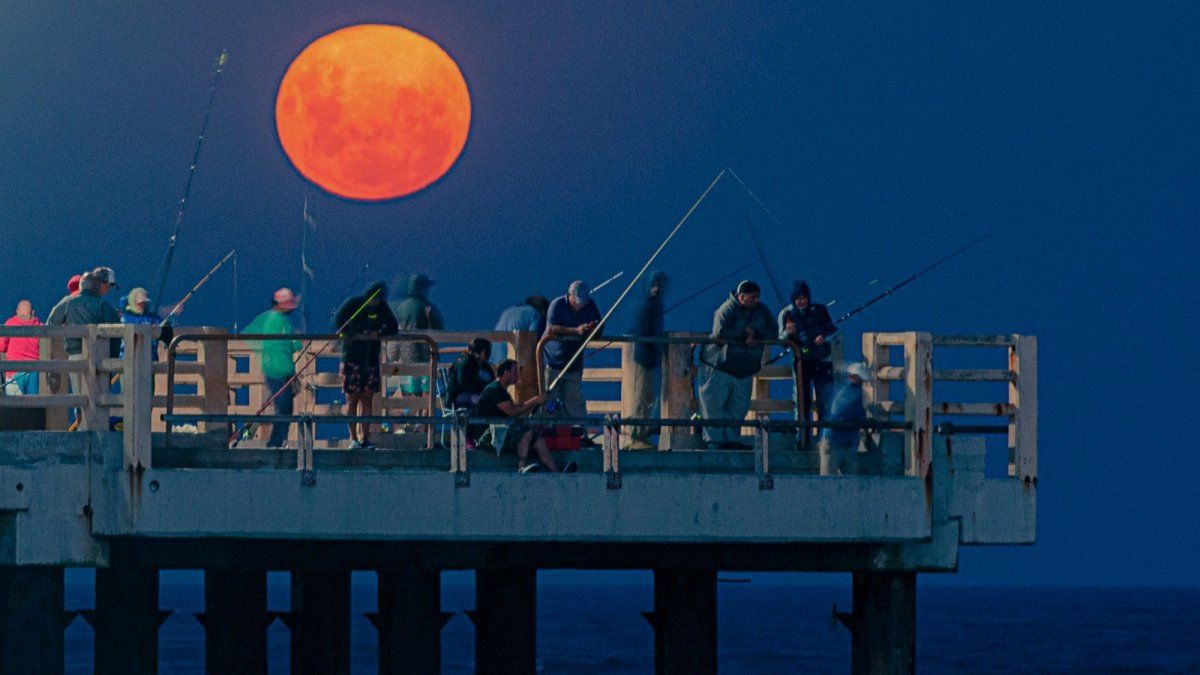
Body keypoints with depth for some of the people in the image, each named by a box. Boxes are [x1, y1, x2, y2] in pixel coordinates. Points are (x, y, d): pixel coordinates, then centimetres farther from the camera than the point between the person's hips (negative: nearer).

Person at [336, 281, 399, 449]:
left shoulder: (382, 308, 8)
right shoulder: (353, 303, -3)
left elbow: (393, 328, 8)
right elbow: (338, 321, -8)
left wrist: (379, 332, -11)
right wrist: (357, 334, -15)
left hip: (371, 359, 3)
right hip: (352, 358, -3)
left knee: (367, 399, 2)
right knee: (352, 398, -3)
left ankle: (365, 437, 4)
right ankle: (353, 438, -1)